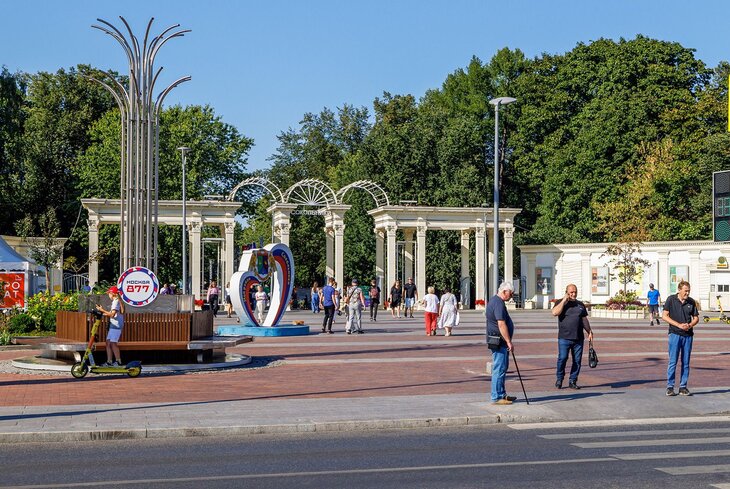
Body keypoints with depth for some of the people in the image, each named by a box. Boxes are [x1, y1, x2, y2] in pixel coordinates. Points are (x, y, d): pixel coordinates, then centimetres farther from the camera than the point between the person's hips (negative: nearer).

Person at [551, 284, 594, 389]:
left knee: (577, 360, 2)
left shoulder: (580, 304, 18)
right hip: (564, 338, -4)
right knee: (562, 358, -11)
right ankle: (559, 379, 5)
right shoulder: (560, 303, 5)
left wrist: (589, 331, 14)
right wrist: (564, 301, -11)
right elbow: (555, 312, -14)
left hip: (578, 338, 4)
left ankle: (572, 381, 10)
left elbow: (584, 319, 22)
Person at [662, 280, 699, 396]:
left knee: (686, 362, 6)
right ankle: (670, 387, 2)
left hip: (688, 335, 3)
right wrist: (679, 325, -14)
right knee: (673, 362, -5)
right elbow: (665, 316, -4)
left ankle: (683, 387, 13)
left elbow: (696, 318, 14)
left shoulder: (691, 302, 7)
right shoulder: (671, 299, -2)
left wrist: (690, 325, -8)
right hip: (675, 334, -3)